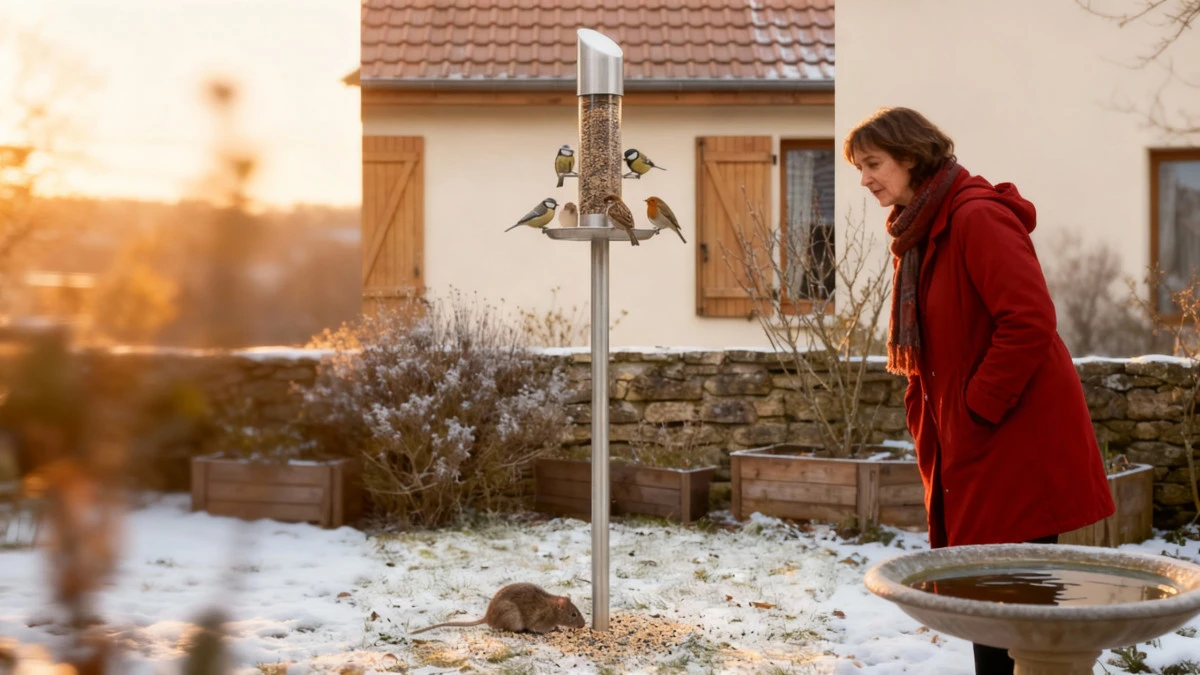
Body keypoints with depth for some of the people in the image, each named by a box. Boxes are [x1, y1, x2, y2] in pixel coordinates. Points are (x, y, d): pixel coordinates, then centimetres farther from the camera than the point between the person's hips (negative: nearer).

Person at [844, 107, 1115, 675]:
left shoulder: (977, 218, -15)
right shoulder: (917, 233, 15)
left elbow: (1029, 320, -23)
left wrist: (977, 408, -18)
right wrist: (928, 420, 11)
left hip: (1016, 442, -9)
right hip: (969, 448, 9)